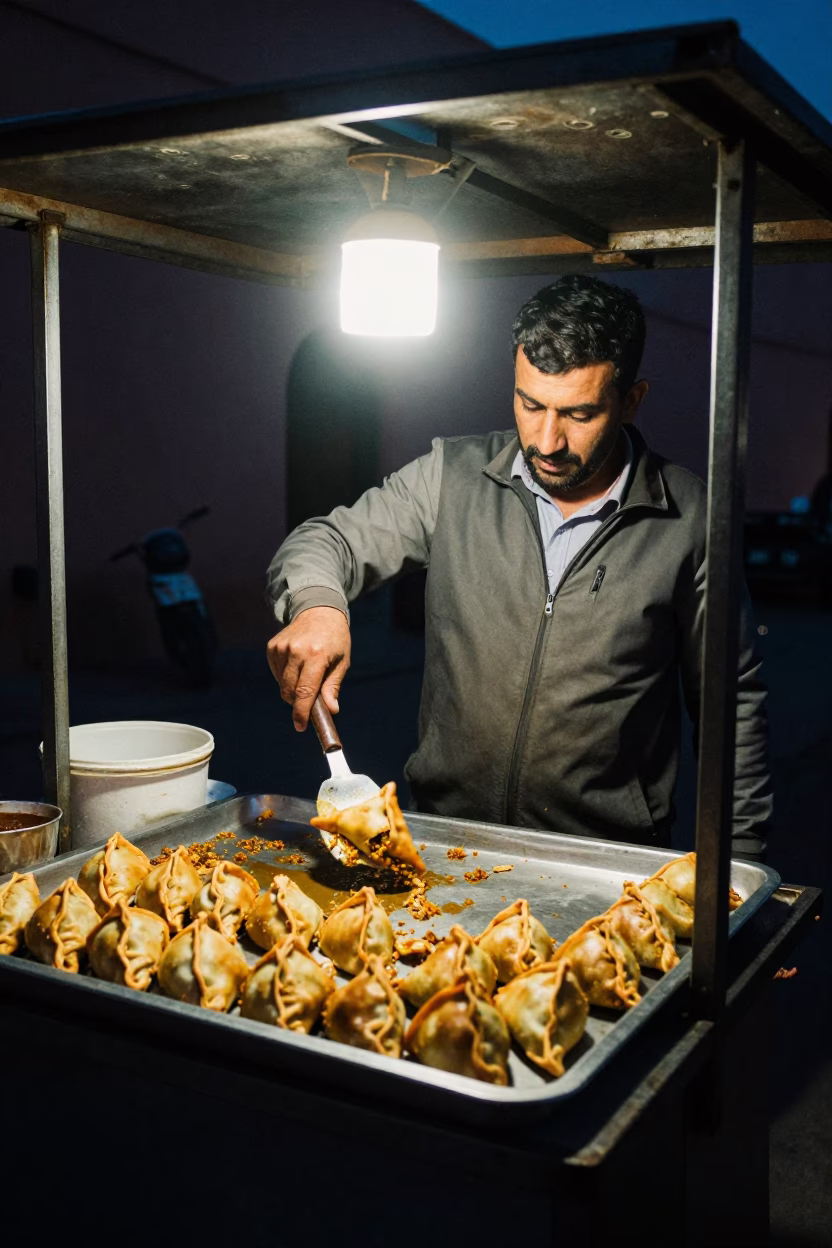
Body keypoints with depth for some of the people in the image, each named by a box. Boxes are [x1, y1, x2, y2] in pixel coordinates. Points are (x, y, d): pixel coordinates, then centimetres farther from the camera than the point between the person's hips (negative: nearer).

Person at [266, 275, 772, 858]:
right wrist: (316, 605, -19)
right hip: (443, 837, 1)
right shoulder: (452, 476, 2)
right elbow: (328, 542, 6)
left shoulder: (690, 517, -1)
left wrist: (739, 866, 7)